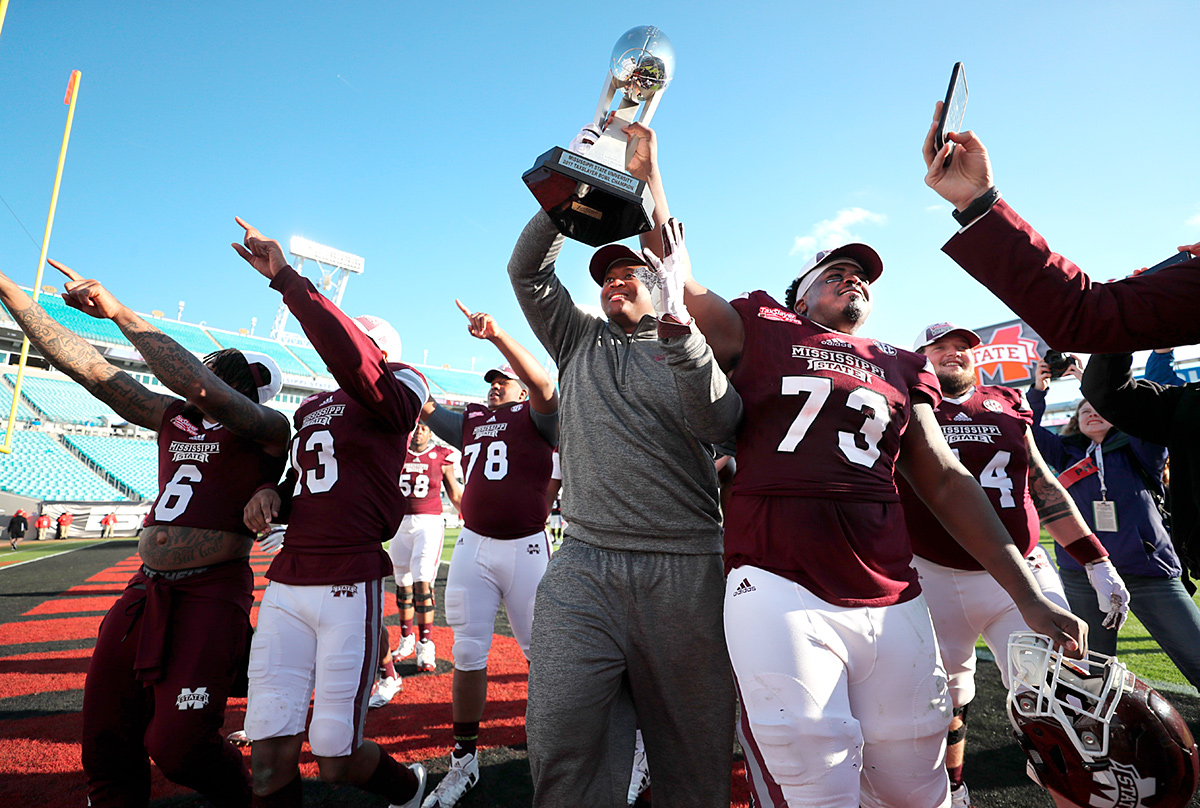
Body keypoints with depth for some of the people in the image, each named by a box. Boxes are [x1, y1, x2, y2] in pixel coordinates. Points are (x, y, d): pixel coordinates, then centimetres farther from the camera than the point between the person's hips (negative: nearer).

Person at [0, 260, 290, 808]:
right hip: (145, 590, 7)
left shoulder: (267, 429, -9)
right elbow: (83, 364, 12)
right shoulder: (172, 417, 13)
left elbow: (201, 389, -26)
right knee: (105, 740, 12)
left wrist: (118, 312, -20)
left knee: (176, 746, -4)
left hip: (211, 593, -7)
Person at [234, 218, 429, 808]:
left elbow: (348, 354, -24)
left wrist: (285, 279, -22)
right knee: (269, 758, 5)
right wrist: (272, 494, 8)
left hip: (349, 587, -6)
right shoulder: (310, 408, 20)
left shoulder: (395, 390, -2)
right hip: (285, 586, 7)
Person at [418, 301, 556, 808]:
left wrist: (497, 336, -32)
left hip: (525, 549, -4)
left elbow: (545, 387, -22)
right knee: (468, 656, 8)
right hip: (471, 547, 4)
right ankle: (464, 760, 24)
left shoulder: (536, 417, -1)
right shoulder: (469, 422, 14)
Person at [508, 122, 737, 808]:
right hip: (582, 566, 2)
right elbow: (527, 269, 11)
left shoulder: (691, 347, 11)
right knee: (563, 747, -3)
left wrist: (649, 181, -13)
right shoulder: (580, 342, 19)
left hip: (685, 568, -1)